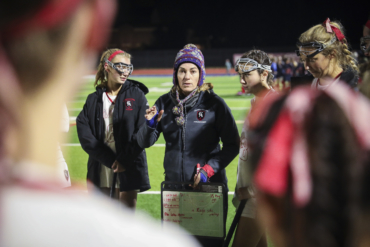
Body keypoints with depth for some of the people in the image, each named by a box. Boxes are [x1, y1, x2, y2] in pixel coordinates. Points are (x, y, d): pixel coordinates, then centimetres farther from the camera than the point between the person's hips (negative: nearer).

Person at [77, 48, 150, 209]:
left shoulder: (137, 95, 3)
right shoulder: (94, 99, 7)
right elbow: (85, 136, -3)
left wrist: (124, 160, -14)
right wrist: (110, 161, -13)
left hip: (129, 170, -2)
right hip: (100, 170, 2)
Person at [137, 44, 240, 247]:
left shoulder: (214, 104, -4)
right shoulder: (165, 103, 5)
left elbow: (232, 145, -3)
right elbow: (145, 143, 6)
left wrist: (209, 168, -14)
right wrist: (150, 125, -15)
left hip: (209, 185, -3)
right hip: (173, 185, 3)